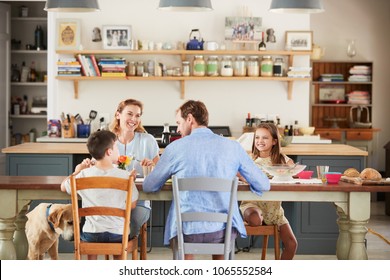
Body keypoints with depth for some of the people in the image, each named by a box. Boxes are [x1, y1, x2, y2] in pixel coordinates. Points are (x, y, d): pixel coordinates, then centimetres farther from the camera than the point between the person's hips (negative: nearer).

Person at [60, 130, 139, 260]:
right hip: (118, 234, 0)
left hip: (91, 235, 1)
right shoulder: (125, 176, -15)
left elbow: (63, 187, 7)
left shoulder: (84, 175, -11)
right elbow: (132, 205, -2)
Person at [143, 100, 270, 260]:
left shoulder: (175, 148, -4)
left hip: (187, 232, -1)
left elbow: (149, 187, 7)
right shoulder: (233, 147, 0)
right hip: (224, 232, 1)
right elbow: (263, 185, 6)